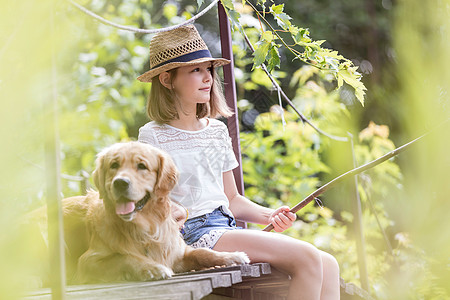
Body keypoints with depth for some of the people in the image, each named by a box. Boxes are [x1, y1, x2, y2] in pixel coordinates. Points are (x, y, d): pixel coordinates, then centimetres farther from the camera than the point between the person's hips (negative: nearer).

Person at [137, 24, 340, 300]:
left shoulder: (217, 130, 17)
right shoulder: (153, 136, -3)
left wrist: (269, 215, 5)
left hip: (227, 227, 7)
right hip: (194, 233, -7)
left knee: (328, 265, -7)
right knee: (307, 258, -21)